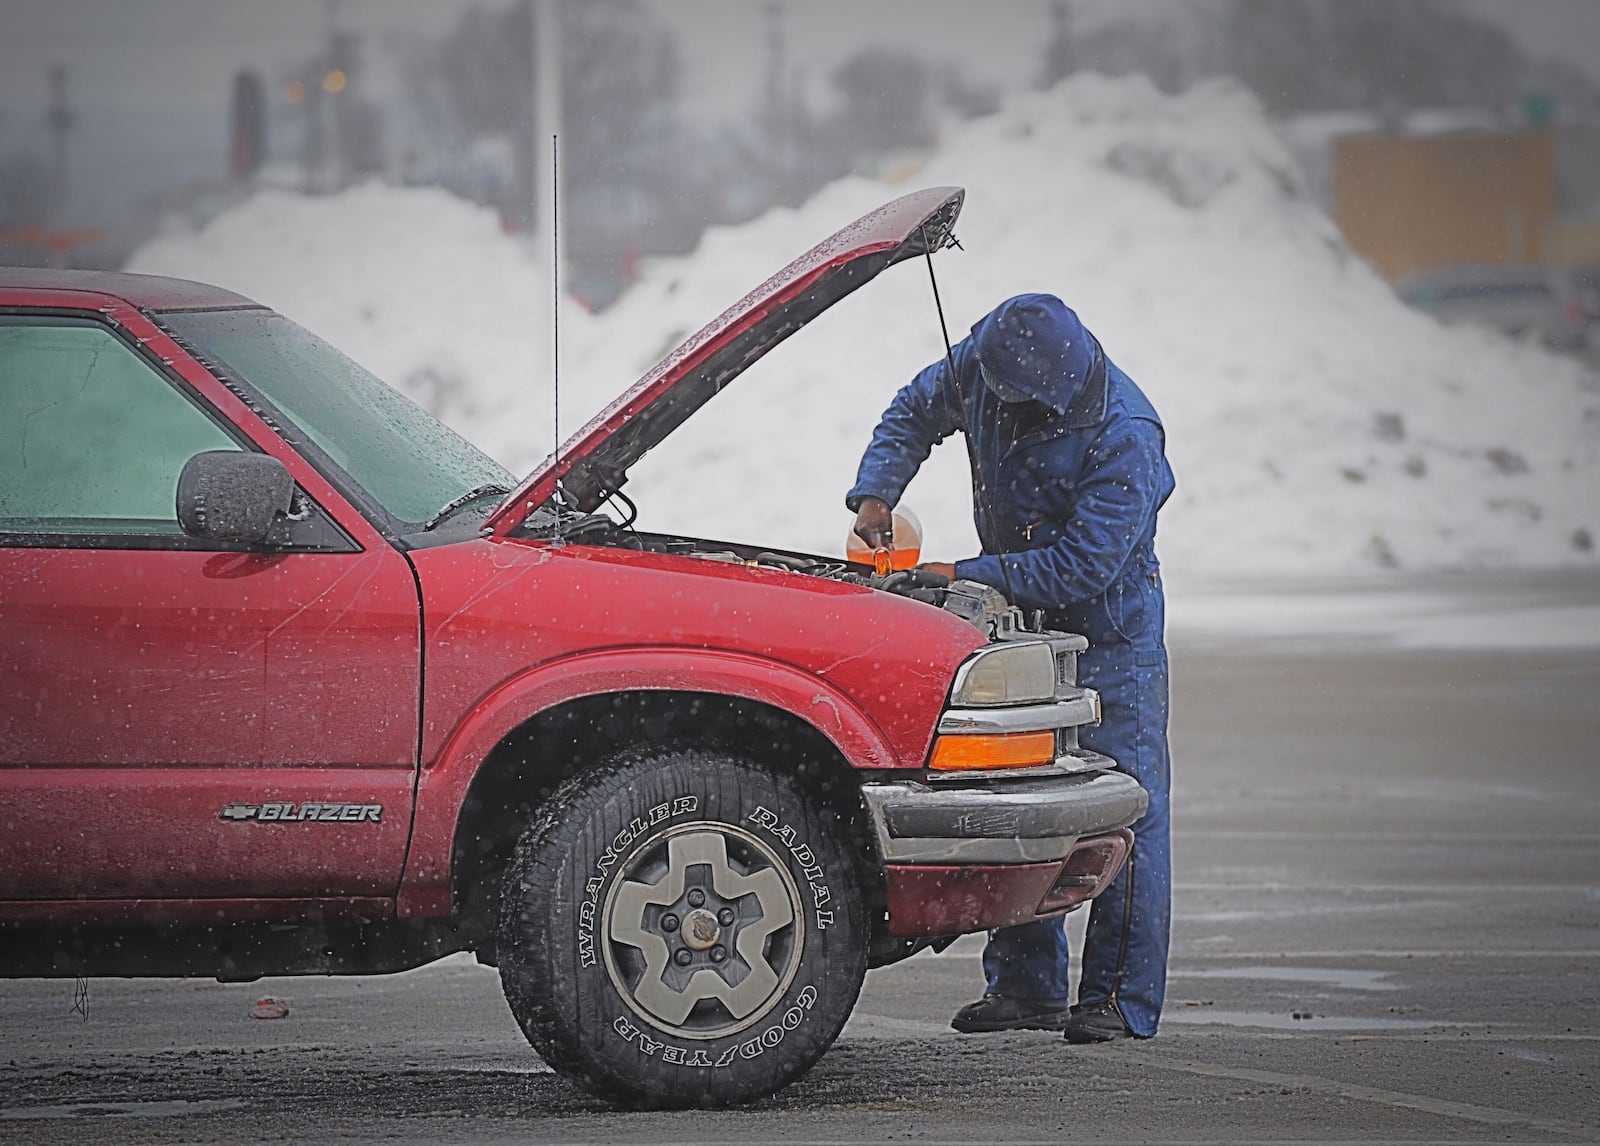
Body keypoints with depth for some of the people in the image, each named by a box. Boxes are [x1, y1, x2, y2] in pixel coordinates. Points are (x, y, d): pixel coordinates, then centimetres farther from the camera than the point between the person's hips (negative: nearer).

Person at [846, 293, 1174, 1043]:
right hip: (1015, 616, 7)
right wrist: (876, 490, -7)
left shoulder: (1123, 437, -29)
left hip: (1109, 628, -6)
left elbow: (1082, 565, -29)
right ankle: (1027, 986, 18)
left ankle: (1121, 1001, -5)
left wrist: (965, 579, -27)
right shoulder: (984, 362, -11)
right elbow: (916, 412, 9)